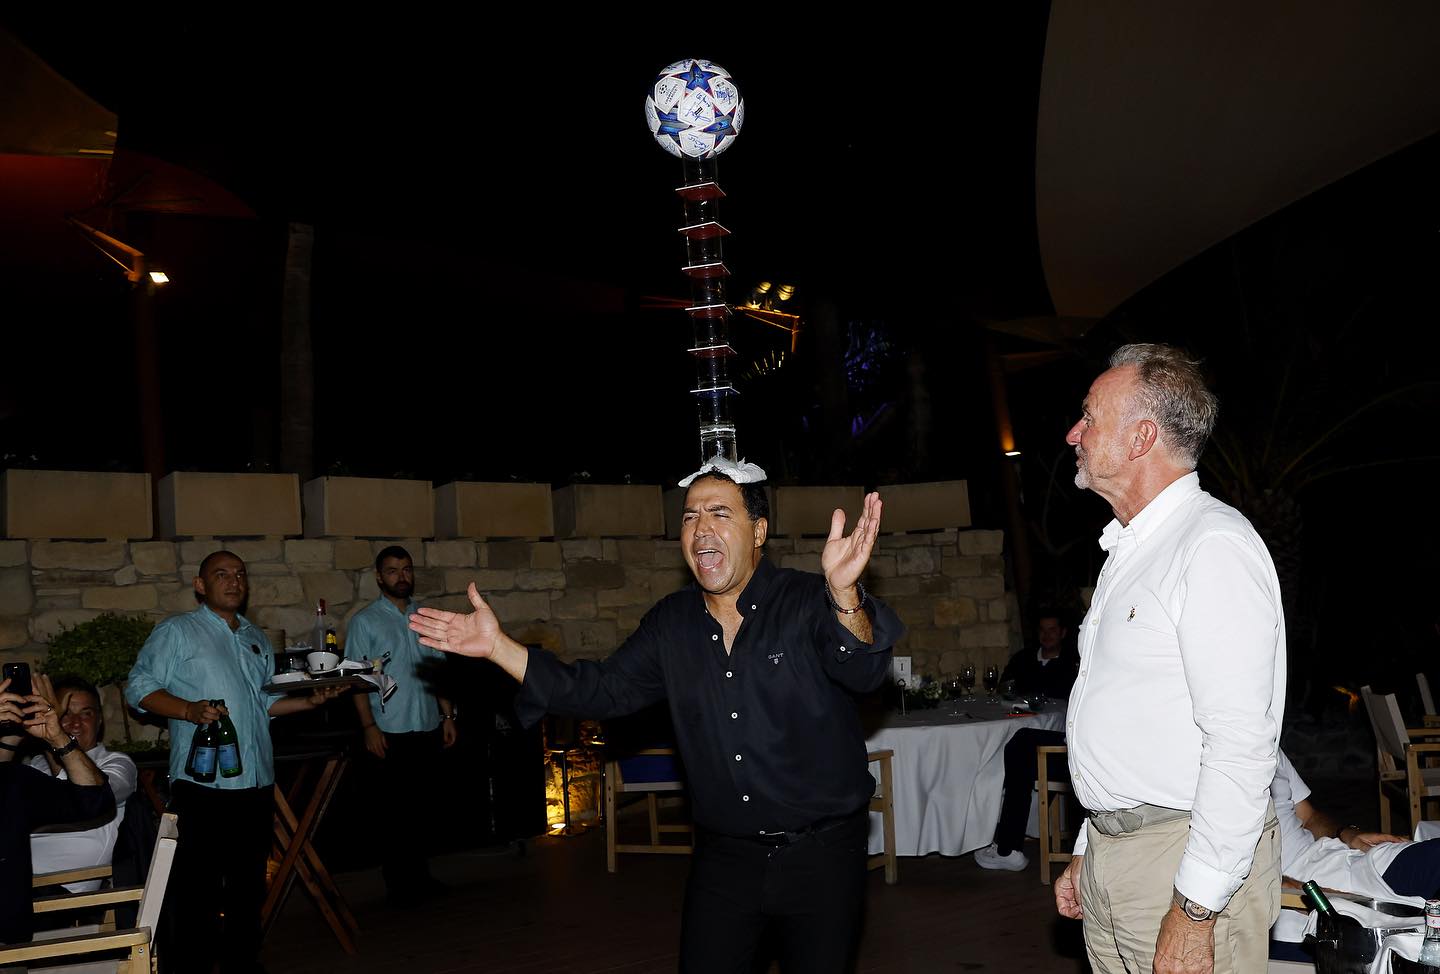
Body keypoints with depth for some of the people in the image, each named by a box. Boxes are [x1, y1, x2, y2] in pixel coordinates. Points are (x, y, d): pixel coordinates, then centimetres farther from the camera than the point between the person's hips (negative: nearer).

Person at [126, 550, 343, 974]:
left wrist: (310, 701, 6)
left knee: (249, 881, 13)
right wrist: (189, 709, -21)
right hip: (202, 783, -6)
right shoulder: (176, 631, 0)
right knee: (198, 885, -2)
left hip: (256, 781, 6)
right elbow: (140, 687, -7)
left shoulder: (257, 639, 19)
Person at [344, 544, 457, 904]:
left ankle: (419, 876, 23)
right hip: (391, 731, -5)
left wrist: (448, 715, 10)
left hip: (428, 727, 5)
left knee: (422, 805, 11)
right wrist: (369, 726, -13)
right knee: (396, 808, 0)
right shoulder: (365, 621, -2)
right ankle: (399, 883, 11)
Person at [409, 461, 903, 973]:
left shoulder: (807, 602, -13)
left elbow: (864, 672, -29)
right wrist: (499, 647, -3)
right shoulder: (672, 622, 2)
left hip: (822, 854, -3)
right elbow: (606, 690, 5)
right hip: (723, 854, 4)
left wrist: (844, 594, -52)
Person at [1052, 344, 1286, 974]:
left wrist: (1194, 912, -22)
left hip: (1189, 866, -8)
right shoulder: (1128, 553, 14)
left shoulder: (1214, 546, -16)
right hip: (1108, 854, 8)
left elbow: (1241, 747, -22)